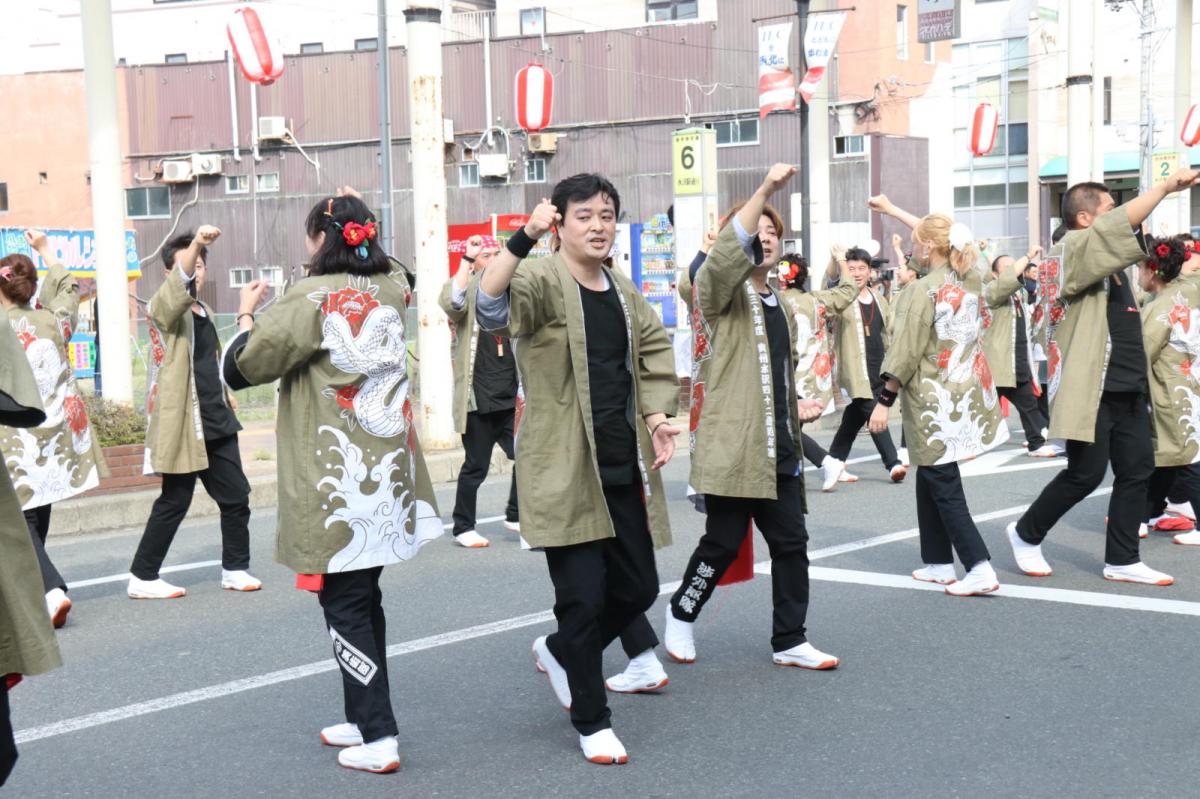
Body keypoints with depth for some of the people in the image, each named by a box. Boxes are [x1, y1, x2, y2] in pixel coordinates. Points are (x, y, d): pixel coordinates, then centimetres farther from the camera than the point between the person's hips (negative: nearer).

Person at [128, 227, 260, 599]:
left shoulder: (206, 313, 16)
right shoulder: (163, 308, -8)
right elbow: (178, 286, -32)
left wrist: (226, 403, 21)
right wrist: (195, 243, -47)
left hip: (217, 422, 7)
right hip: (182, 424, -7)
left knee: (236, 496, 8)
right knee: (175, 502, -1)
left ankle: (235, 569, 21)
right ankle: (142, 578, 12)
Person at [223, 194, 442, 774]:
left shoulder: (311, 300, -12)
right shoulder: (392, 291, 5)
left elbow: (238, 370, -10)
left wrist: (248, 314, 6)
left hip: (335, 481, -6)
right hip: (387, 472, 6)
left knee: (345, 605, 0)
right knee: (364, 599, 16)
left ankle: (378, 738, -1)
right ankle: (364, 719, 24)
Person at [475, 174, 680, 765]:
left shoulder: (625, 293, 12)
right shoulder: (541, 282, -11)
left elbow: (656, 352, 22)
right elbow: (490, 307, -32)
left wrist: (657, 417, 6)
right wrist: (525, 237, -43)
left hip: (624, 468, 7)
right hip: (564, 471, -7)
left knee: (638, 588, 13)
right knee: (584, 597, -3)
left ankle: (559, 651, 40)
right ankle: (593, 722, 17)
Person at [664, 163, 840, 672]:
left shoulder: (781, 305, 20)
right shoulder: (718, 290, -3)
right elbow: (726, 254, -27)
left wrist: (798, 405, 11)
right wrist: (764, 191, -34)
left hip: (779, 449, 7)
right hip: (731, 448, -7)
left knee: (791, 543, 6)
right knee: (723, 542, 1)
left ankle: (789, 641, 17)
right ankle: (681, 614, 25)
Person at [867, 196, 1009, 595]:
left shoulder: (923, 290, -15)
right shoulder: (970, 279, 6)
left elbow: (906, 353, -16)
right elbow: (939, 236, 22)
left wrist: (884, 401, -8)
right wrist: (891, 209, 29)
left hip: (934, 404, -8)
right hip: (968, 395, 8)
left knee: (944, 488, -4)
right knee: (930, 480, 18)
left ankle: (980, 569, -11)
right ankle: (938, 562, 23)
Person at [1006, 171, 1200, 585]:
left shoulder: (1101, 259, 17)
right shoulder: (1071, 251, -13)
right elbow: (1119, 225, -25)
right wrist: (1166, 186, -28)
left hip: (1126, 385, 10)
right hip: (1092, 388, -10)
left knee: (1137, 470, 6)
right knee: (1085, 474, -4)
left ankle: (1122, 561, 13)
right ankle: (1026, 534, 17)